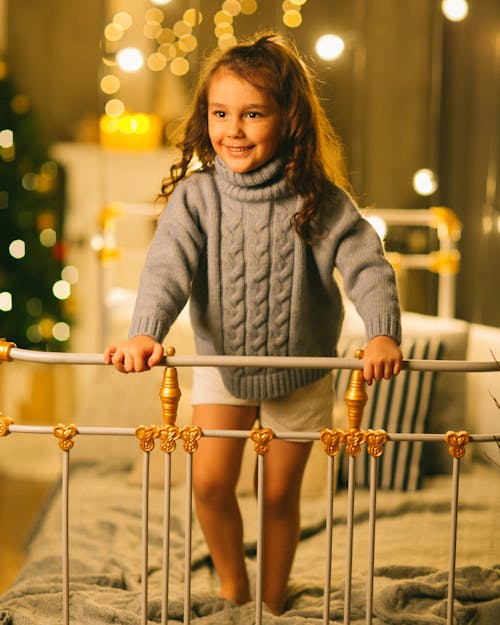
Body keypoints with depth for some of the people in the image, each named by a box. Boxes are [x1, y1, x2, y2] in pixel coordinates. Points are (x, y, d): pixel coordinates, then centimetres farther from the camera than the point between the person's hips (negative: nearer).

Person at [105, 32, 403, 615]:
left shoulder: (319, 199, -16)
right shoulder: (196, 196, -14)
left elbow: (366, 265, -22)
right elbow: (167, 266, -25)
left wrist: (383, 333, -40)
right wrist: (145, 332, -43)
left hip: (300, 373, -1)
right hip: (221, 364, 1)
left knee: (280, 494, 10)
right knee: (210, 482, -4)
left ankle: (273, 602, 32)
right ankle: (231, 585, 24)